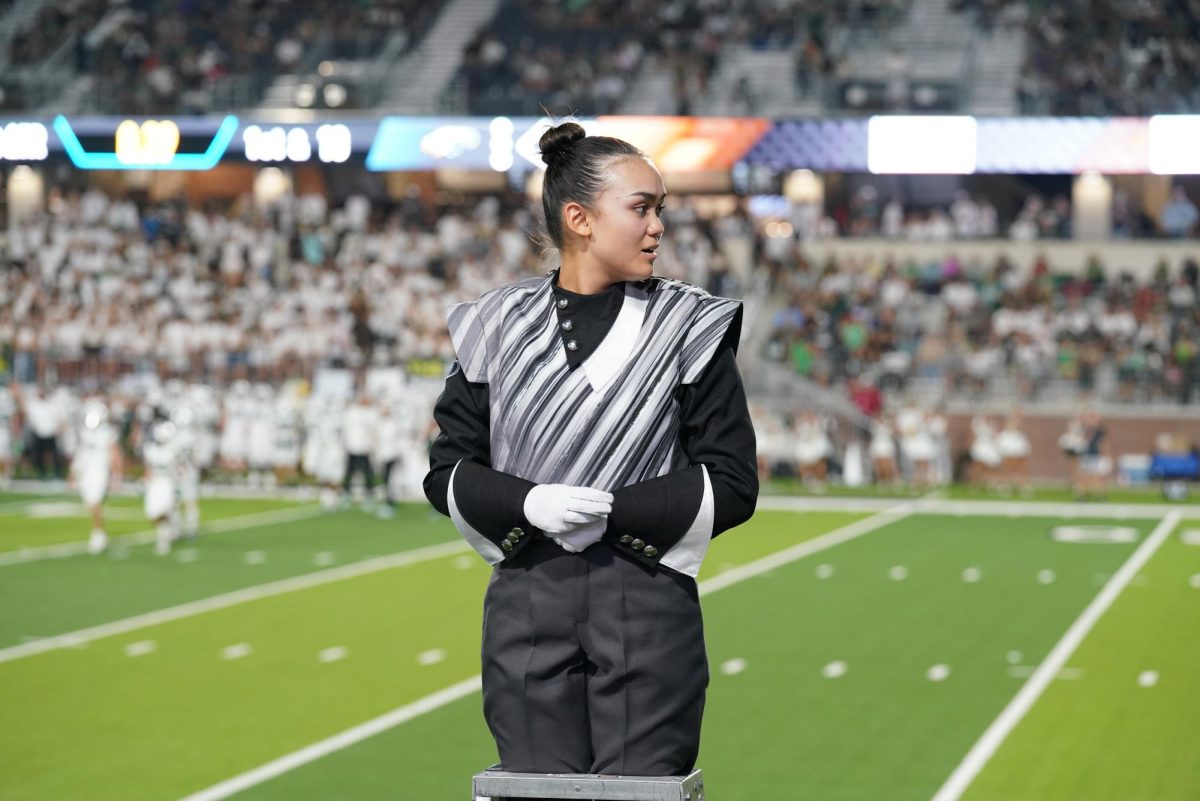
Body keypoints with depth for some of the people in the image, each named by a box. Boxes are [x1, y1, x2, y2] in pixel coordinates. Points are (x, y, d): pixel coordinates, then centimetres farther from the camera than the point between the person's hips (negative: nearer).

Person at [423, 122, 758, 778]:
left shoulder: (690, 326, 3)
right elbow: (446, 473, 7)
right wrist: (530, 503, -12)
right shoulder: (499, 327, 7)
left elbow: (733, 484, -1)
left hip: (649, 606, -1)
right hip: (527, 604, 1)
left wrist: (611, 514, -12)